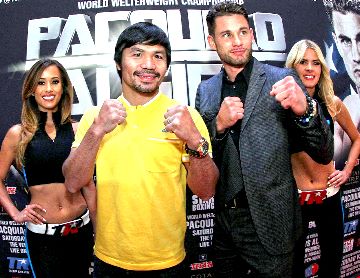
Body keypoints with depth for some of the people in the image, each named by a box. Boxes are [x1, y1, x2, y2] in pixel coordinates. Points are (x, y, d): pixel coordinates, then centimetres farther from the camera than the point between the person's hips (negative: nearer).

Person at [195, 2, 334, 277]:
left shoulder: (281, 80, -8)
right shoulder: (206, 90, 3)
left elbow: (324, 155, -11)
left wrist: (305, 109, -30)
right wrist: (218, 125, -15)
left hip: (269, 222, -4)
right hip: (224, 220, 4)